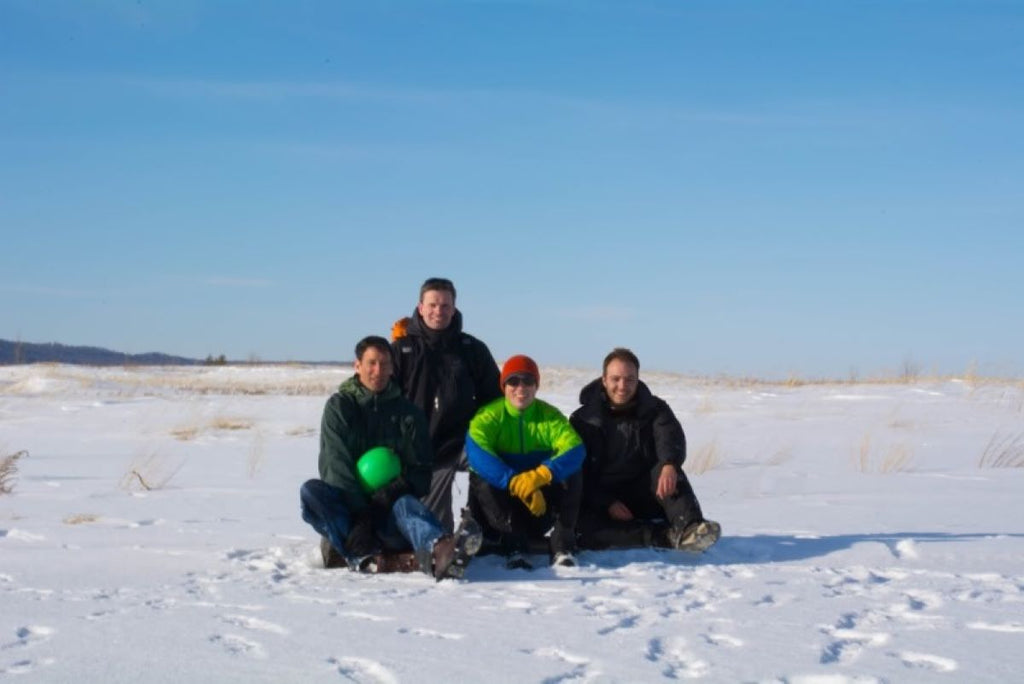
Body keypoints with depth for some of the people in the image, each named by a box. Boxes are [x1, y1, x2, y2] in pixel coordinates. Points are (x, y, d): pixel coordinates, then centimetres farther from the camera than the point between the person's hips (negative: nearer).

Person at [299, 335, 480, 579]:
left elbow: (420, 470, 5)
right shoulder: (339, 406, 6)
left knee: (406, 503, -36)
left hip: (389, 506, 0)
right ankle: (359, 556, -46)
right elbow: (335, 464, -7)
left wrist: (393, 491, -17)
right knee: (311, 491, -30)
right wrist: (362, 511, -20)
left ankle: (438, 552, -70)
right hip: (347, 508, 1)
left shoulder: (407, 412, 12)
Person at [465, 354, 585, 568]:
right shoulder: (489, 416, -9)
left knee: (572, 476, -24)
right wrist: (516, 483, -41)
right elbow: (476, 453, -29)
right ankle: (514, 545, -27)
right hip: (502, 498, -1)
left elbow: (575, 449, -21)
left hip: (542, 497, 1)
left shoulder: (550, 415, -3)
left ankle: (562, 546, -21)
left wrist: (542, 475, -40)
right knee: (482, 481, -31)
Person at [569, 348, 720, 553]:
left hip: (644, 496, 1)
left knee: (666, 470, -29)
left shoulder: (654, 409, 1)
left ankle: (689, 529, -50)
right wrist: (607, 504, -19)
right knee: (584, 527, -34)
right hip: (602, 502, -1)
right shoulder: (583, 419, -1)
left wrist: (669, 465, -44)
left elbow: (671, 437, -20)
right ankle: (667, 535, -41)